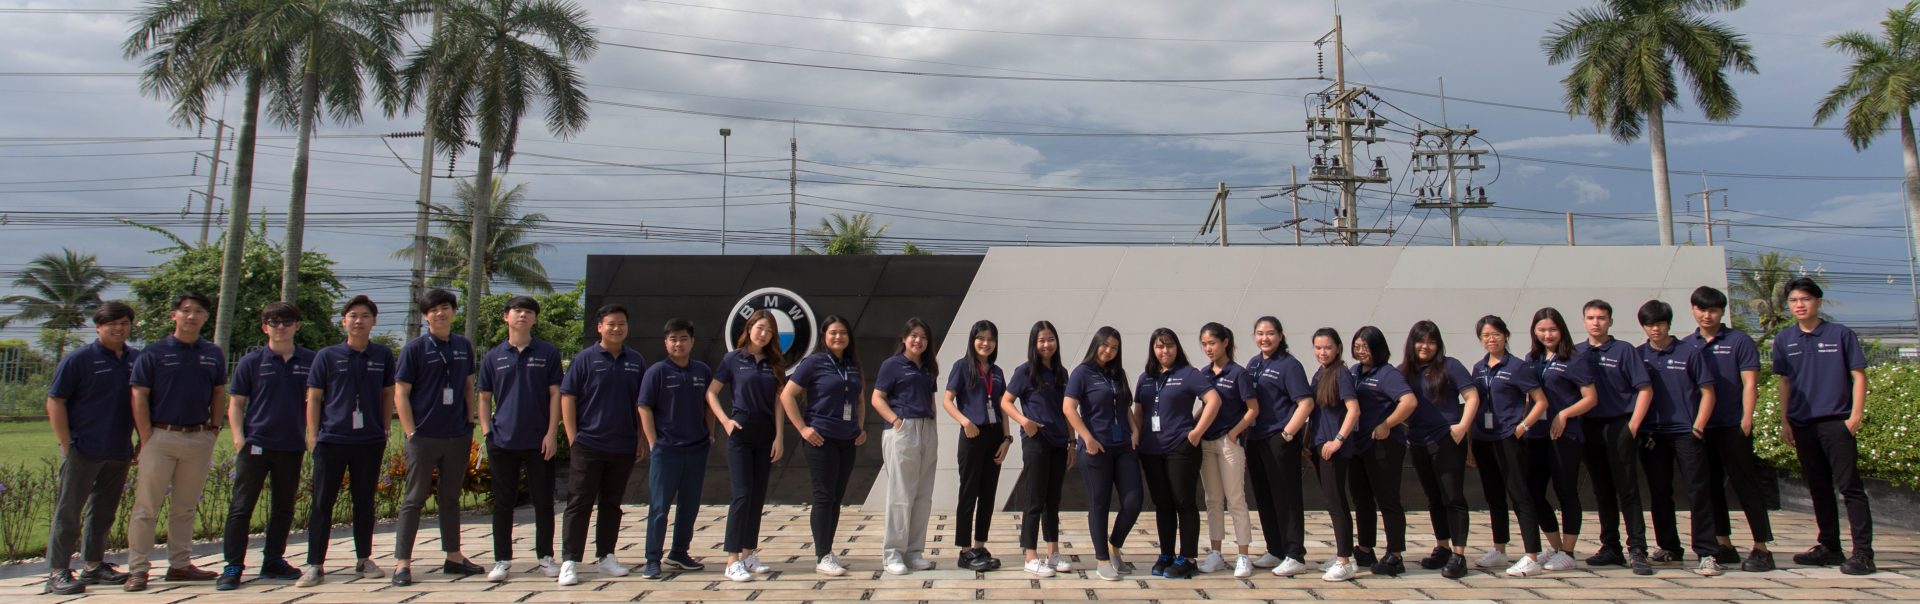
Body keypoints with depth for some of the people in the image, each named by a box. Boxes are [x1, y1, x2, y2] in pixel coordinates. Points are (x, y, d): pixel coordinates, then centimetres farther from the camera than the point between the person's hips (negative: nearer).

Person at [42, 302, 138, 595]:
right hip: (83, 450, -5)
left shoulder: (137, 360, 8)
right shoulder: (79, 359, -5)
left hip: (119, 452, 5)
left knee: (104, 512, 13)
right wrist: (66, 446, -10)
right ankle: (58, 572, 5)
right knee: (68, 512, 0)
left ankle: (94, 565, 23)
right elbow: (55, 402, -5)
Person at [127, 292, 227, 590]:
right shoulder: (153, 353, -2)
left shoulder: (214, 355, 9)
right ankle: (137, 569, 5)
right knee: (146, 506, -1)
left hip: (200, 439, 4)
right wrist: (147, 438, -9)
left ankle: (180, 564, 19)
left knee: (185, 507, 12)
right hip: (161, 436, -3)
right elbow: (139, 397, -4)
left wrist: (215, 428, 6)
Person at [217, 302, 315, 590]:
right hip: (255, 444, -2)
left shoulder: (310, 361, 4)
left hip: (292, 447, 2)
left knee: (284, 507, 10)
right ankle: (233, 566, 5)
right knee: (241, 507, -2)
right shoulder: (251, 362, 1)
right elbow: (236, 403, 2)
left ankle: (273, 561, 22)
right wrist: (239, 438, -8)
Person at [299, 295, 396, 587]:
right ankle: (315, 565, 7)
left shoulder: (383, 356, 6)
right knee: (322, 503, 1)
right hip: (331, 440, -1)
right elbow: (314, 398, 3)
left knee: (365, 503, 10)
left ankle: (364, 560, 21)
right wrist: (313, 437, -2)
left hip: (370, 442, 1)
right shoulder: (327, 356, 2)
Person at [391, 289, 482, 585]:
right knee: (414, 499, 1)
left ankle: (453, 556, 23)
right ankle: (402, 562, 7)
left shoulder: (464, 346, 8)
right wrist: (411, 432, -12)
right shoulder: (414, 349, -5)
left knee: (450, 497, 14)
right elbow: (400, 395, -6)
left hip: (458, 436, 4)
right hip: (424, 437, -4)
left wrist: (470, 420, 7)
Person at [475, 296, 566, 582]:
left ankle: (545, 557, 17)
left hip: (539, 441, -1)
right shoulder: (493, 357, 8)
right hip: (503, 441, 1)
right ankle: (502, 560, 17)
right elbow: (484, 397, 11)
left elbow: (555, 394, 1)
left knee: (544, 501, 5)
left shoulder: (548, 353, 3)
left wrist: (552, 433, -7)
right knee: (503, 503, 7)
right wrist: (486, 431, -1)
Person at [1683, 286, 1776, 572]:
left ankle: (1761, 548, 2)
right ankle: (1724, 545, 18)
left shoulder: (1739, 341, 0)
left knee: (1746, 486, -3)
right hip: (1699, 428, 5)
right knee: (1711, 486, 9)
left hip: (1733, 427, -5)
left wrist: (1747, 418, -14)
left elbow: (1750, 382, -5)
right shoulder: (1686, 345, 10)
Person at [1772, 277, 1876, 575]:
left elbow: (1858, 375, -2)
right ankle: (1829, 547, 22)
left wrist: (1856, 416, -10)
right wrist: (1784, 421, 9)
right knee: (1819, 488, 12)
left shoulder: (1841, 334, -1)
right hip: (1803, 425, 4)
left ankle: (1863, 552, -4)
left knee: (1850, 486, -5)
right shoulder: (1784, 339, 8)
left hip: (1836, 421, -4)